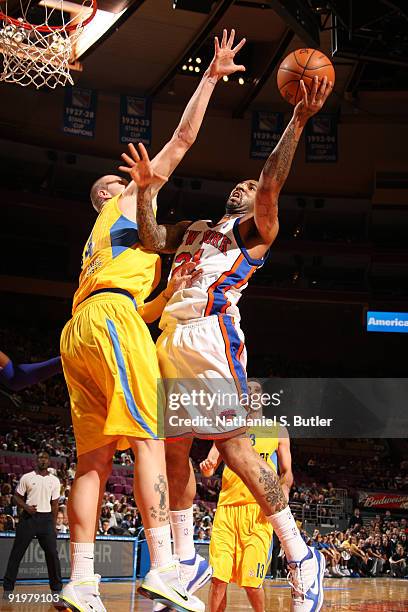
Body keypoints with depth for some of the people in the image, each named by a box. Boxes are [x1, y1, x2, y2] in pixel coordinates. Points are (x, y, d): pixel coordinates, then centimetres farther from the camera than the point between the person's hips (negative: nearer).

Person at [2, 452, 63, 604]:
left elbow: (54, 504, 12)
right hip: (29, 517, -1)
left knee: (52, 553, -5)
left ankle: (56, 590, 3)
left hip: (46, 518, 2)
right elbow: (17, 497, 5)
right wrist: (26, 507, -15)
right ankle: (8, 588, 5)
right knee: (17, 553, -2)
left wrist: (53, 525, 8)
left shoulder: (54, 480, 9)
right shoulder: (26, 477, 2)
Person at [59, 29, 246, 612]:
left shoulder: (98, 242, 38)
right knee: (150, 437, -17)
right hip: (109, 315, -8)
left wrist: (171, 293, 28)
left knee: (94, 458, -1)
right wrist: (211, 76, 19)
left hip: (77, 332, 8)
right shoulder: (128, 202, 18)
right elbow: (182, 141, 13)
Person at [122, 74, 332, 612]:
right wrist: (146, 189, 5)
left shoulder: (256, 228, 11)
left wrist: (297, 122, -14)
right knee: (173, 453, 6)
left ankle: (301, 558, -9)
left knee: (234, 447, -14)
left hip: (212, 333, -7)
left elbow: (271, 185, -7)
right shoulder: (191, 229, 30)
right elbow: (151, 239, 14)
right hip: (172, 338, 7)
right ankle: (185, 559, 17)